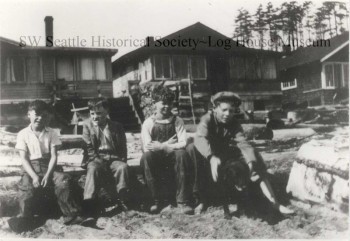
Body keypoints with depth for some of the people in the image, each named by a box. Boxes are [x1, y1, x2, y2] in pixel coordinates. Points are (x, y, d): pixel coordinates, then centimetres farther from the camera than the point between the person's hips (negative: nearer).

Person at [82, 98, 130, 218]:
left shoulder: (116, 126, 6)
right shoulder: (87, 125, 4)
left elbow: (122, 148, 9)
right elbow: (89, 149, 0)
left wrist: (120, 160, -8)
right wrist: (97, 160, -13)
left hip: (113, 158, 1)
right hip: (96, 159, -1)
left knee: (123, 167, -30)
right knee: (93, 169, -34)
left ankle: (122, 199, -15)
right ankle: (90, 203, -32)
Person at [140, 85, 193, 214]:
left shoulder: (177, 121, 0)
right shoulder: (148, 123, -1)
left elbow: (183, 144, -12)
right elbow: (147, 148, -10)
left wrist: (161, 146, -21)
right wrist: (167, 144, -13)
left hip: (172, 158, 0)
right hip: (155, 159, 0)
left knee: (182, 154, -32)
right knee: (146, 157, -32)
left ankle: (183, 201, -26)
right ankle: (157, 200, -20)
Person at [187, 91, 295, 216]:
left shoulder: (234, 124, -8)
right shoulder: (208, 119, -19)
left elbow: (243, 143, -23)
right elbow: (200, 137, -39)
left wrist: (251, 162, -44)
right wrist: (212, 157, -58)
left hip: (226, 157, 3)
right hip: (209, 157, -3)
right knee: (192, 148, -34)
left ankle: (274, 202, -19)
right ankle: (201, 199, -30)